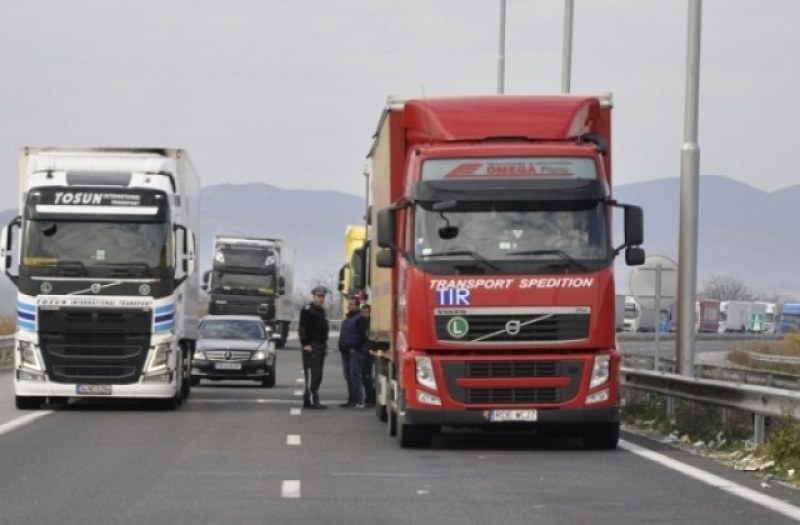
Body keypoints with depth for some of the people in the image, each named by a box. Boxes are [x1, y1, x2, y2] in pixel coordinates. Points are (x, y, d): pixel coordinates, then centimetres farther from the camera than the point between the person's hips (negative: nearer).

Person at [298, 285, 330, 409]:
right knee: (312, 373, -14)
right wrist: (305, 344, -20)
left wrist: (325, 344, 19)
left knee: (318, 375, 9)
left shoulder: (321, 311, 20)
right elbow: (302, 328, -13)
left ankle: (313, 400, 13)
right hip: (311, 346, -9)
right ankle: (311, 400, -17)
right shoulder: (307, 310, -7)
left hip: (320, 346, 9)